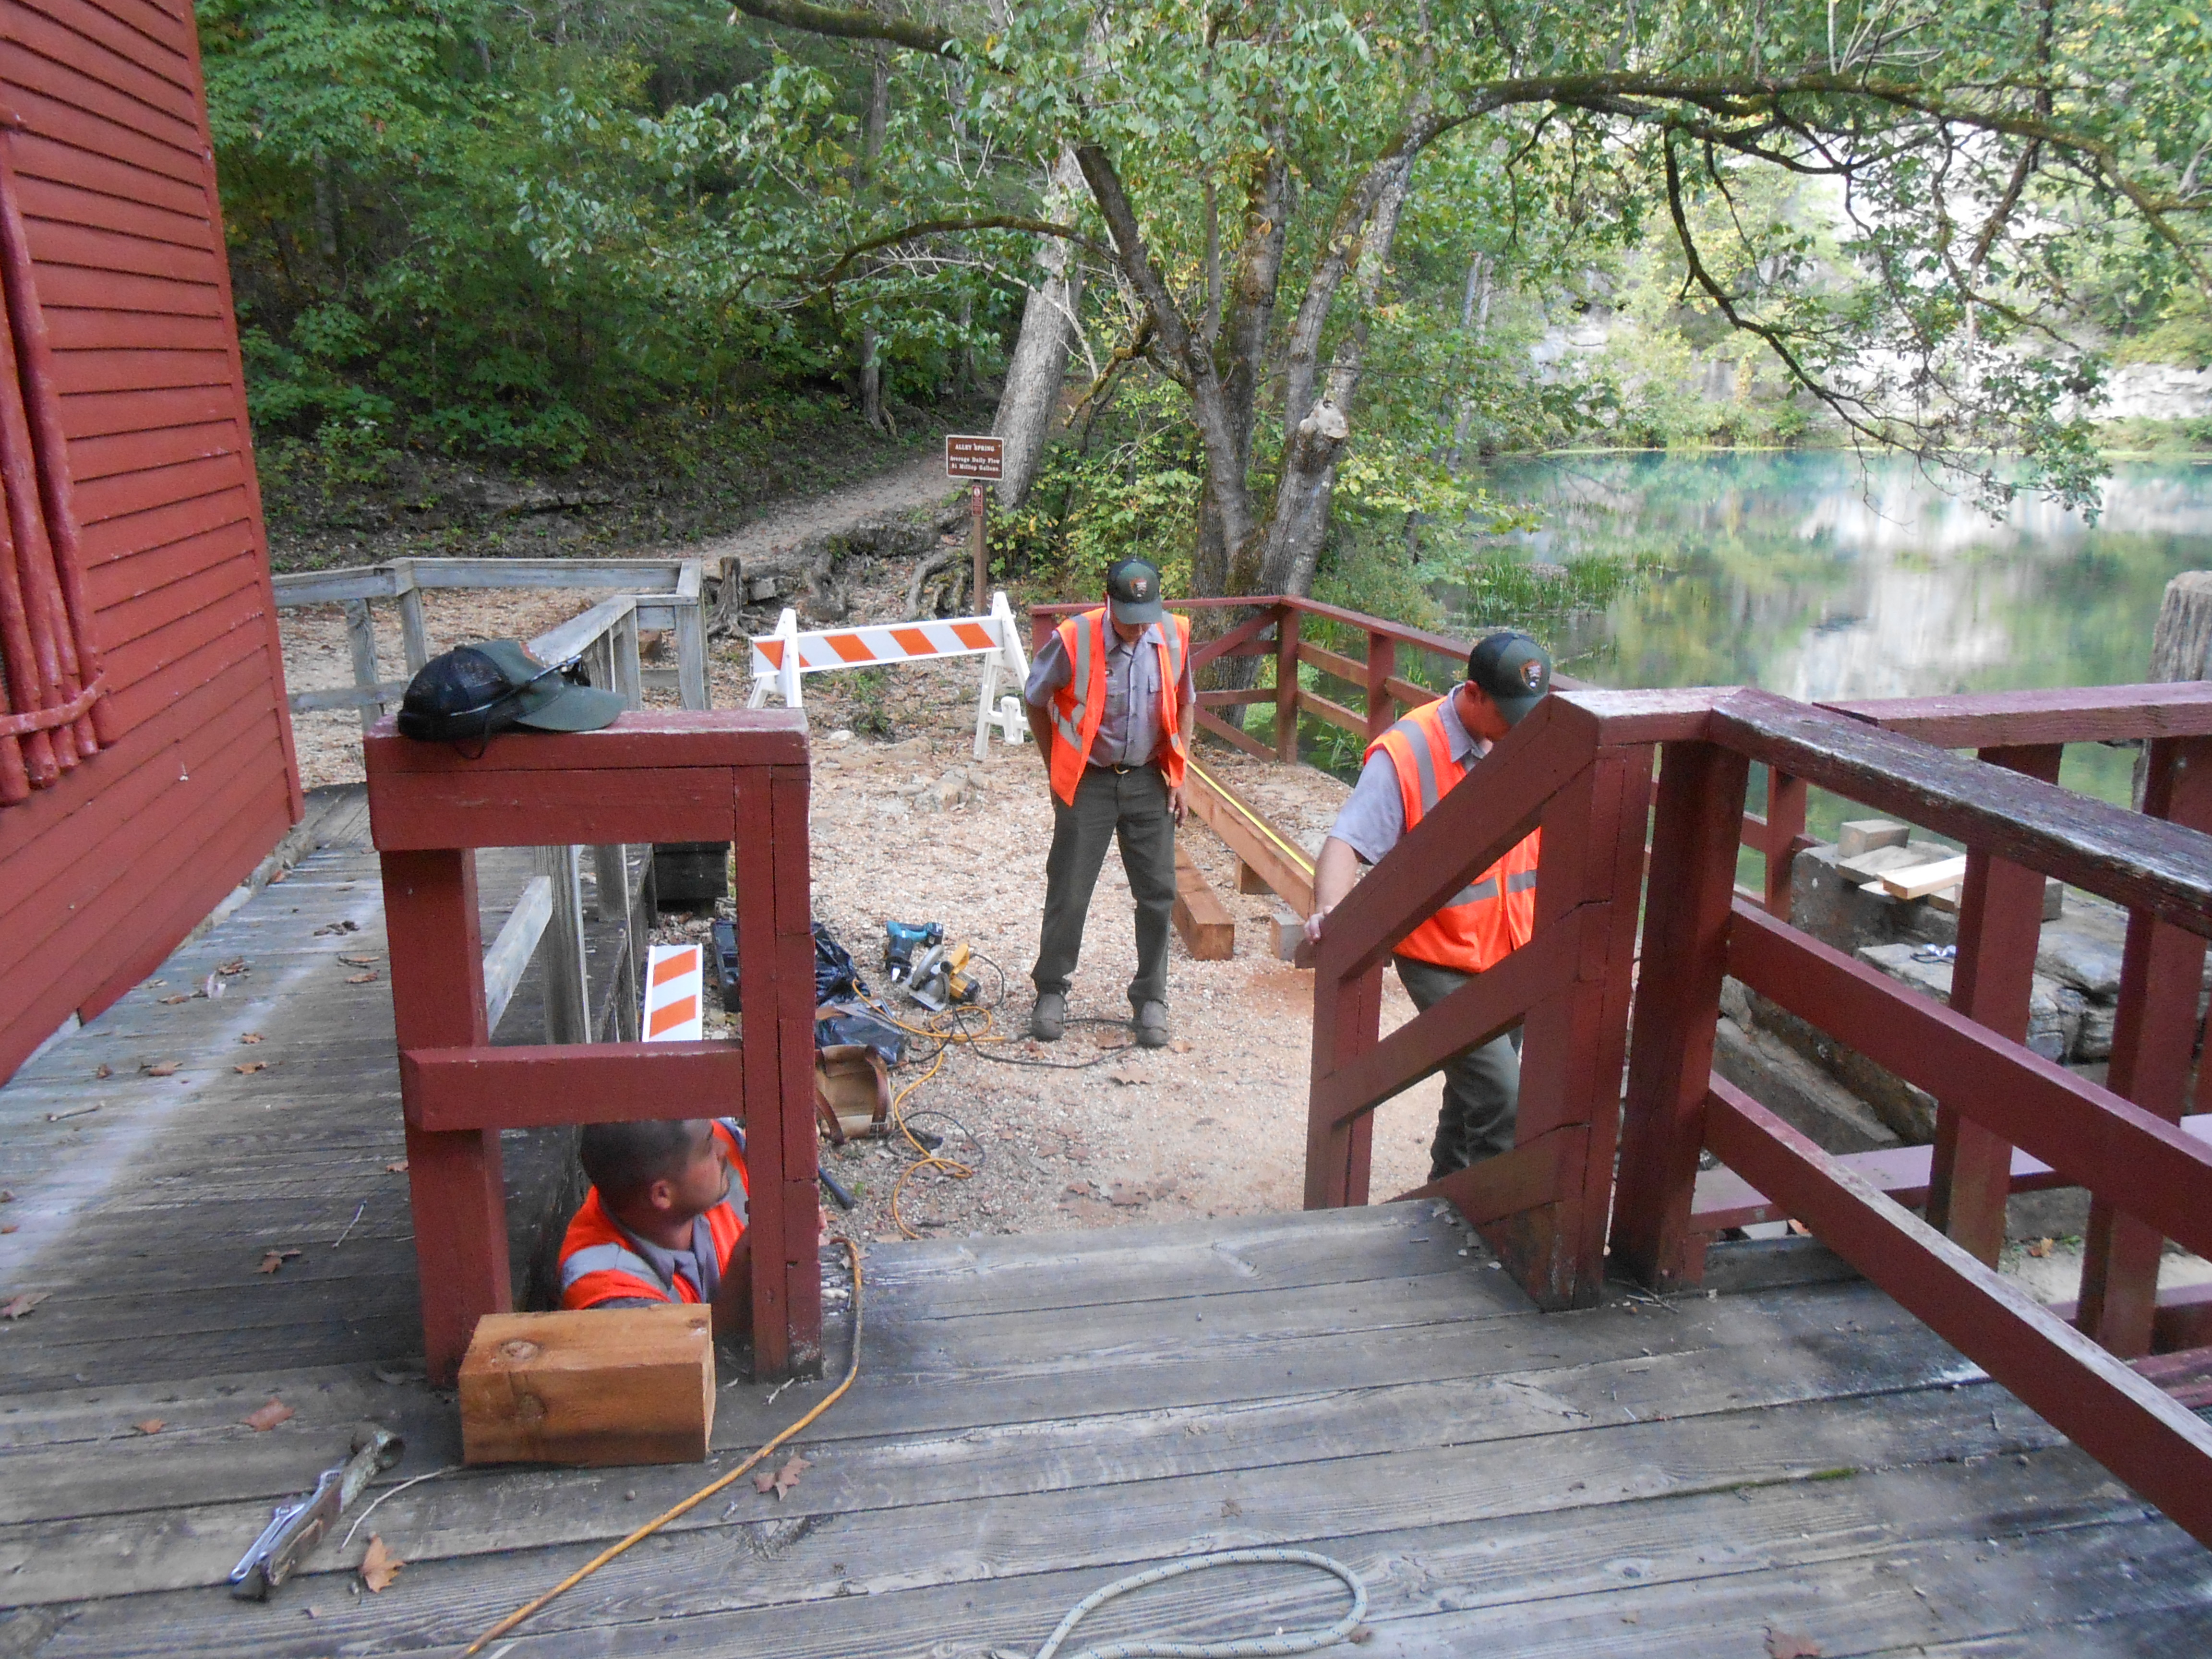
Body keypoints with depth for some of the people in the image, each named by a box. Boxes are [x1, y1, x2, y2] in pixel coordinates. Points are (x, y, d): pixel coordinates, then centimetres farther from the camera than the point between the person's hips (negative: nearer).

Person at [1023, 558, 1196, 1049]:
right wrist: (1058, 772, 1)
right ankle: (1051, 991, 22)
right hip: (1089, 782, -2)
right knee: (1069, 893, 2)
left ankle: (1150, 998, 19)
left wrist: (1179, 774, 3)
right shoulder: (1074, 640, -18)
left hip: (1149, 782, 3)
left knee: (1158, 893, 4)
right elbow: (1036, 702, -2)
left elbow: (1185, 703, 8)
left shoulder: (1174, 635, -8)